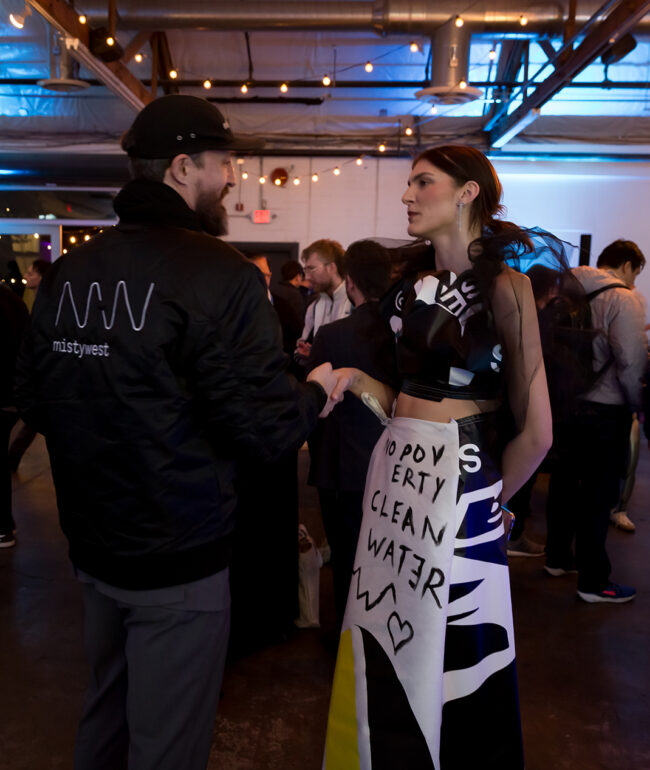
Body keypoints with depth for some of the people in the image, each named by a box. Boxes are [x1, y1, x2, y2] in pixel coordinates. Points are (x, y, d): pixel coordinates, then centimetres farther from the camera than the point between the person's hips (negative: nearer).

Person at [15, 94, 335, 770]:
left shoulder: (68, 271, 1)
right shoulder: (220, 275, -18)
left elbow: (33, 401, 7)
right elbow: (259, 427, -20)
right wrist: (314, 392, 0)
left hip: (91, 544, 7)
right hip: (178, 560, -7)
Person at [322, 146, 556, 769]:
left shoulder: (503, 285, -10)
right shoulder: (414, 281, 11)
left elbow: (535, 431, -11)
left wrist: (488, 499, -1)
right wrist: (358, 383, -2)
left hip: (458, 480, -6)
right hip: (394, 468, 7)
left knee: (447, 654, 7)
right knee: (381, 645, 16)